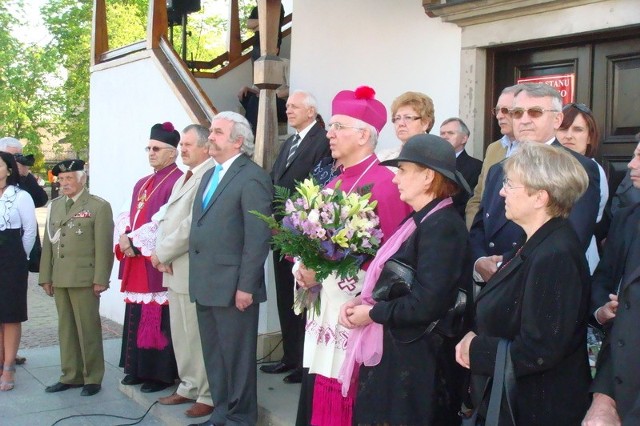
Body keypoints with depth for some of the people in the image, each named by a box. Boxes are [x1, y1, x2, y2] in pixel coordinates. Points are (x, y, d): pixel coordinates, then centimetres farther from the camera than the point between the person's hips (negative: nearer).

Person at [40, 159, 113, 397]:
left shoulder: (99, 207, -4)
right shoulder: (54, 206, 14)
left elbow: (104, 246, -9)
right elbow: (48, 243, 13)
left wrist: (100, 279, -13)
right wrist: (46, 276, 10)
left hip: (84, 279, -6)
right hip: (60, 279, 6)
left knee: (88, 329, 1)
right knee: (66, 329, 11)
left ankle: (93, 378, 10)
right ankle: (71, 376, 20)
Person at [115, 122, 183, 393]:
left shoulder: (177, 182, -9)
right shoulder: (142, 184, 19)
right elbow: (126, 216, 16)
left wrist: (135, 241, -13)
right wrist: (124, 237, -5)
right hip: (135, 262, 8)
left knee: (158, 319, -3)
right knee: (137, 316, 12)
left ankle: (162, 373, 6)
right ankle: (139, 368, 23)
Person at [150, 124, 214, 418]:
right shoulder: (184, 178, 19)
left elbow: (193, 225, -21)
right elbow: (167, 218, 16)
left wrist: (162, 253, -11)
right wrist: (160, 253, -1)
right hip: (174, 269, 10)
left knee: (198, 336, -2)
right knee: (181, 333, 16)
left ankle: (207, 396, 9)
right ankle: (189, 387, 28)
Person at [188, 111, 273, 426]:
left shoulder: (252, 177, -12)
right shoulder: (209, 175, 17)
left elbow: (258, 237, -16)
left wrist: (246, 286, -19)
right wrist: (197, 276, 14)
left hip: (232, 286, -9)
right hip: (205, 284, 9)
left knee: (236, 357, 3)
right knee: (214, 357, 17)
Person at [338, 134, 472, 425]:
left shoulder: (443, 227, -19)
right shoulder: (420, 221, 12)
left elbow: (427, 304, -26)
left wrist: (372, 313, -14)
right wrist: (361, 301, -1)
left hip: (419, 362, -9)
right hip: (397, 351, 9)